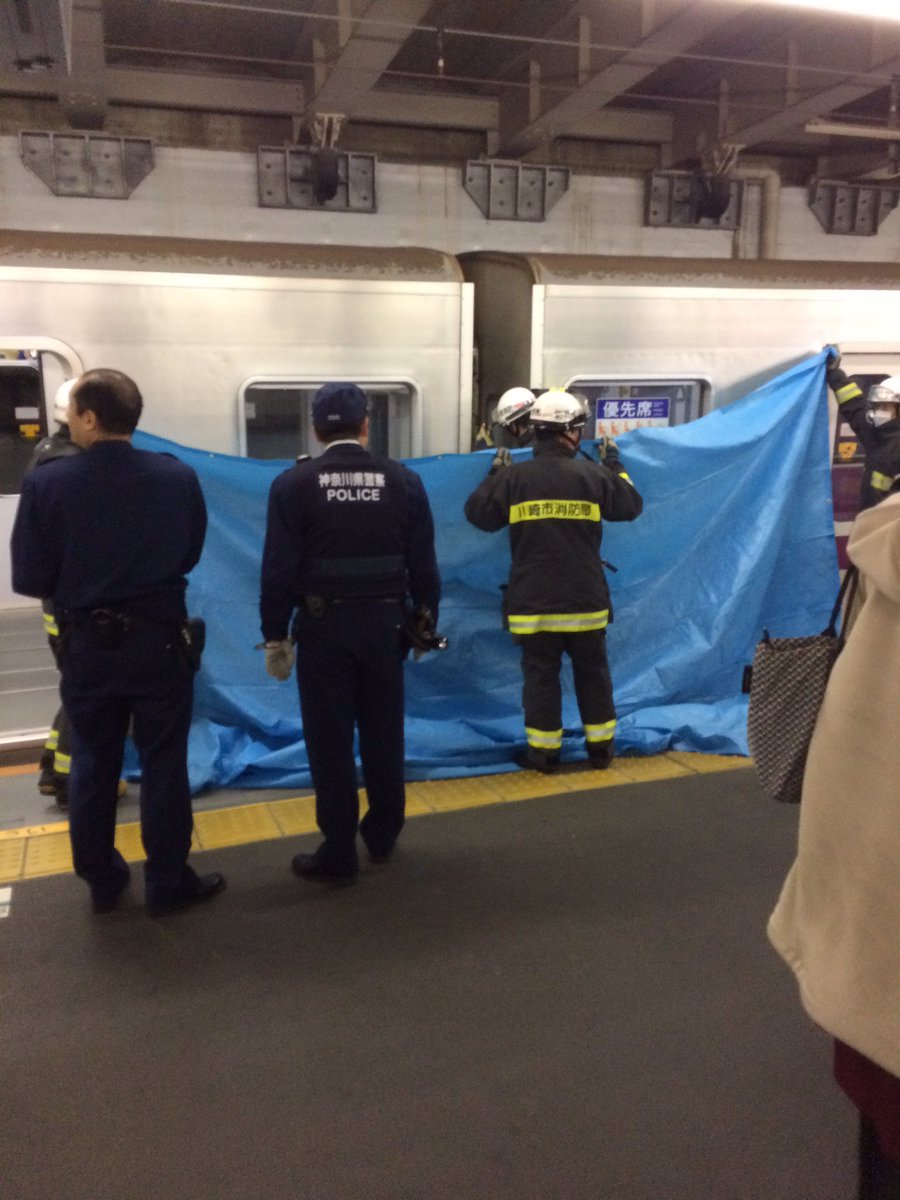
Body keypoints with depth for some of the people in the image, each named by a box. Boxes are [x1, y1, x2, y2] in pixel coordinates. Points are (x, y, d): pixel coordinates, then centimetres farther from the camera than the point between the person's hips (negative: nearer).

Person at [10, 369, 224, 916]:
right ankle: (168, 882, 20)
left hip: (86, 645, 1)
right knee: (164, 764, 11)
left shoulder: (47, 483, -14)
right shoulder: (179, 476, -11)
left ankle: (103, 880, 29)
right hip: (159, 641, 0)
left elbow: (30, 579, -7)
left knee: (93, 765, 17)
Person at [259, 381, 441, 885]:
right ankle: (382, 836, 30)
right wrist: (425, 619, 14)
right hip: (384, 623, 3)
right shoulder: (404, 480, -1)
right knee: (384, 735, 16)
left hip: (323, 626, -2)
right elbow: (423, 562, 2)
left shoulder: (294, 484, -7)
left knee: (330, 742, 6)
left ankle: (339, 855, 14)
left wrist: (275, 636, 0)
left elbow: (278, 568, -8)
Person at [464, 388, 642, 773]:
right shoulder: (594, 475, -5)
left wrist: (494, 472, 17)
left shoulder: (514, 476, -8)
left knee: (541, 676, 8)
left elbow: (478, 513, 3)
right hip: (585, 600, 1)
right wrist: (614, 464, 24)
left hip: (534, 602, -1)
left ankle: (544, 751, 12)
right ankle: (601, 747, 23)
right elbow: (631, 506, 10)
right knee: (593, 673, 14)